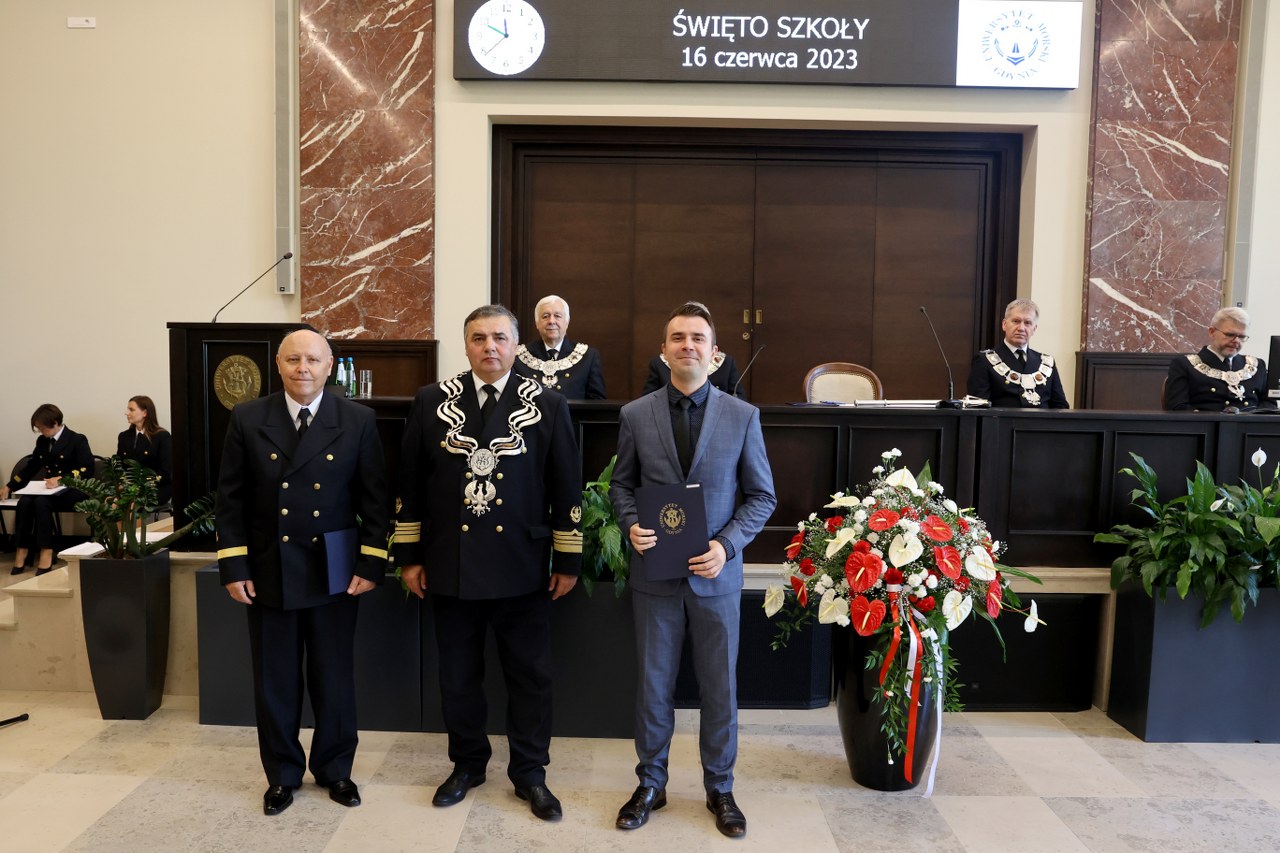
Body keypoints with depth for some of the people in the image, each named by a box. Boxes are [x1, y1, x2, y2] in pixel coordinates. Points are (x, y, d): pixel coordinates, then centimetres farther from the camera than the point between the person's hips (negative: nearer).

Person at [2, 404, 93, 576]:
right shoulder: (42, 441, 15)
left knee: (41, 502, -33)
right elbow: (30, 468, 20)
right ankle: (21, 552, -25)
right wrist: (8, 487, 11)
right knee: (24, 501, -25)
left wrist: (62, 479, -27)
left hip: (73, 490, -6)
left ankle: (46, 552, -30)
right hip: (50, 489, 6)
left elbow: (87, 470, -15)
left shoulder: (77, 440, -5)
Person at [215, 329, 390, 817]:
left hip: (334, 570, -1)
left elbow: (375, 498, -1)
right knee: (275, 681, 11)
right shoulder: (247, 419, 0)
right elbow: (231, 498, 2)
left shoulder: (358, 421, -3)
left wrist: (372, 564, -5)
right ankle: (282, 774, 30)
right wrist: (233, 566, -3)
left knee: (334, 677, 10)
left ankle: (334, 768, 29)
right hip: (267, 571, 1)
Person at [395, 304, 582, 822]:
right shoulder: (432, 402, 2)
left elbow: (567, 488, 0)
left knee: (531, 676, 9)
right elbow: (410, 483, 5)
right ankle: (467, 764, 34)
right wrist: (409, 556, 4)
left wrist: (568, 560, 0)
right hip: (450, 565, 2)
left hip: (522, 566, -1)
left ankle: (530, 773, 26)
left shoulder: (547, 406, -2)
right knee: (457, 676, 14)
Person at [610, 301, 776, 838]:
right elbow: (622, 484, 8)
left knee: (720, 688, 11)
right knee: (653, 685, 12)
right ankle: (650, 785, 32)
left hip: (716, 575, 0)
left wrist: (727, 544, -14)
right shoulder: (635, 415, 0)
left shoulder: (743, 416, -2)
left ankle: (719, 789, 32)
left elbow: (762, 496, 0)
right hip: (655, 573, 1)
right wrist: (631, 524, -12)